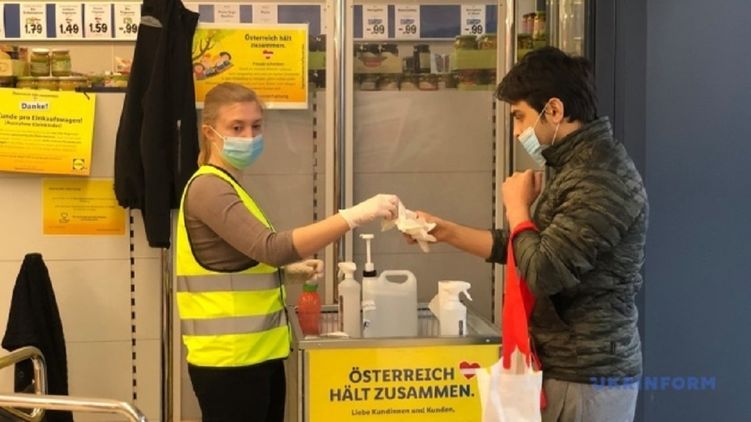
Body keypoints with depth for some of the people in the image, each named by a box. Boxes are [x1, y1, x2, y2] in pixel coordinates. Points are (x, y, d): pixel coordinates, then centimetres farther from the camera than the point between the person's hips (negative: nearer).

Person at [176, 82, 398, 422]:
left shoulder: (226, 188, 16)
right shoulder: (208, 188, -15)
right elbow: (272, 248, -29)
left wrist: (288, 271, 6)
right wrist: (354, 215, -32)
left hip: (258, 353, 9)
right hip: (229, 359, -9)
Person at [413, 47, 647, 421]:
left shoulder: (601, 178, -22)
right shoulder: (576, 167, 13)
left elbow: (545, 271, -26)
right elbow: (529, 248, 19)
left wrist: (517, 205, -10)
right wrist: (446, 232, 13)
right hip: (566, 369, 9)